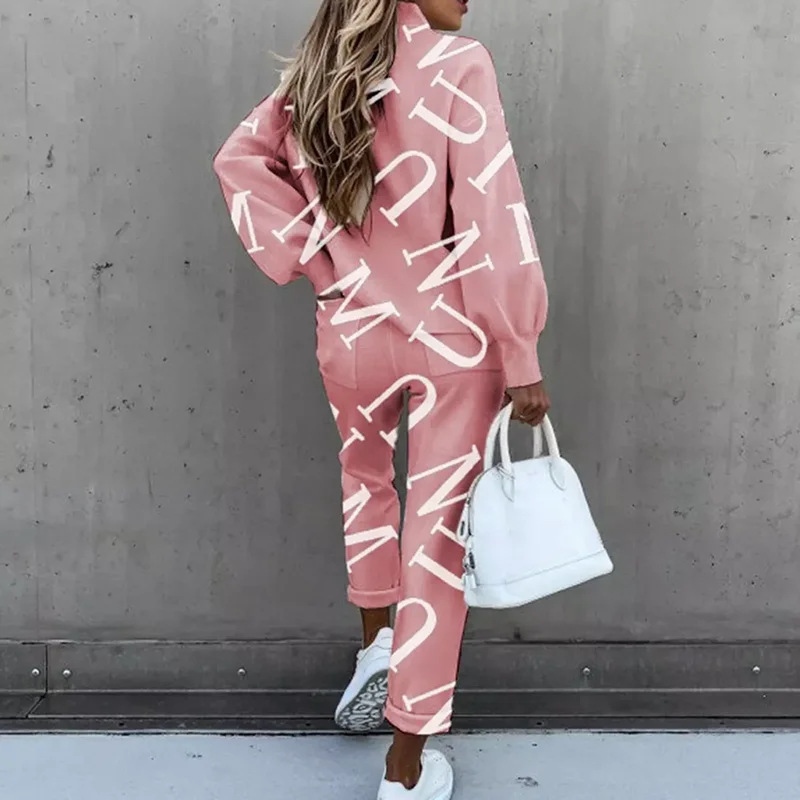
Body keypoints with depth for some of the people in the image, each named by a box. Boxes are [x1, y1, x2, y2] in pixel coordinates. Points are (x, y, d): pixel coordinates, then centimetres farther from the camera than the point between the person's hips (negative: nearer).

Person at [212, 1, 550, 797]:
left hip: (351, 331, 5)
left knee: (365, 479, 33)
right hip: (451, 338, -4)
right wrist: (521, 357, -12)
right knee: (436, 534, 6)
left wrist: (307, 254, 4)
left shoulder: (315, 71, 3)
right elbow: (492, 218, -17)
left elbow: (239, 160, 9)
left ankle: (376, 644, 40)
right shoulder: (457, 65, -14)